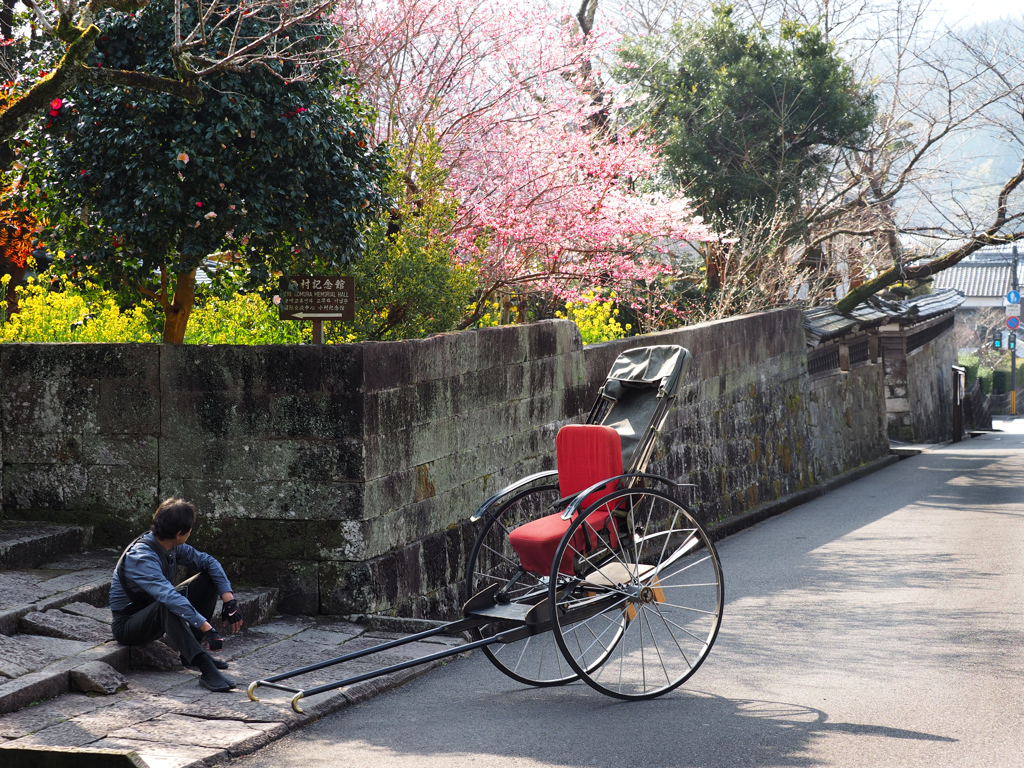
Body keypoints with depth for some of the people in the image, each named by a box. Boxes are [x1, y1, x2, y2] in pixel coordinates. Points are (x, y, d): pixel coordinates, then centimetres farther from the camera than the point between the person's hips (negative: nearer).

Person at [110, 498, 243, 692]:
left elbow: (208, 561, 3)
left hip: (156, 616, 9)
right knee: (165, 607, -40)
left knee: (208, 579, -2)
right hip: (127, 625, -9)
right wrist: (208, 628, -48)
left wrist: (230, 601, -10)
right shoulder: (141, 557, -31)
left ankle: (192, 651, -4)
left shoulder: (173, 547, -5)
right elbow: (169, 597, -43)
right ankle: (205, 668, -46)